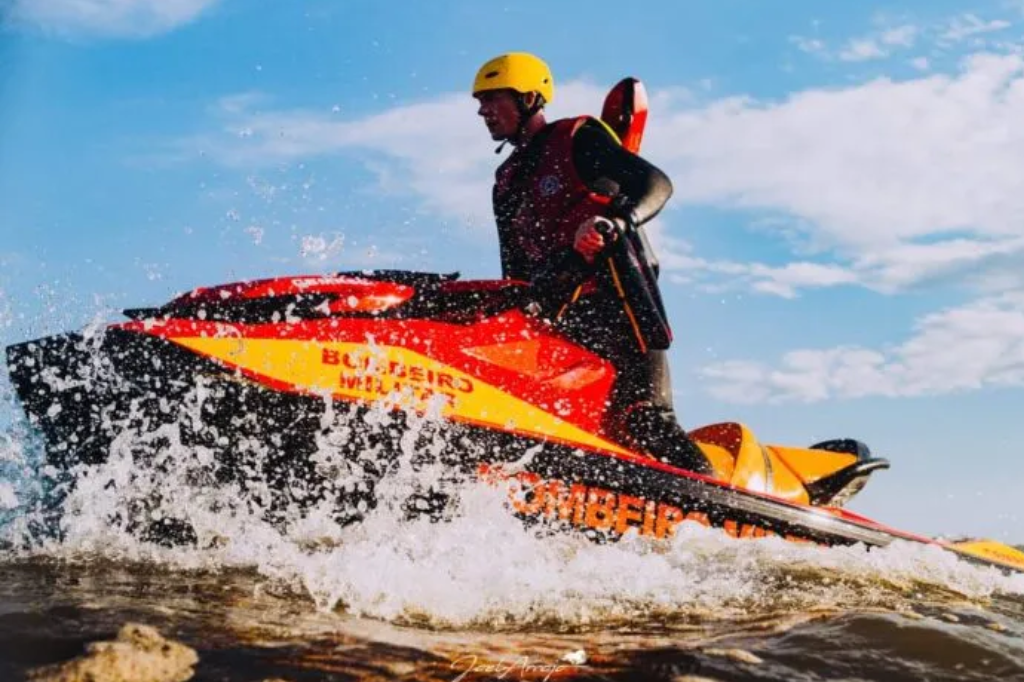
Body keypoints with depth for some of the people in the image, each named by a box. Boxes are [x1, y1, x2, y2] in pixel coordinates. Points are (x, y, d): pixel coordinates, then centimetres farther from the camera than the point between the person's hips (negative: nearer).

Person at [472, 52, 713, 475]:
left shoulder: (578, 139, 1)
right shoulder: (505, 185, 22)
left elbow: (656, 183, -13)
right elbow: (516, 271, 24)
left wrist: (618, 221, -32)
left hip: (618, 296, -7)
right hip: (561, 315, 8)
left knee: (644, 420, -19)